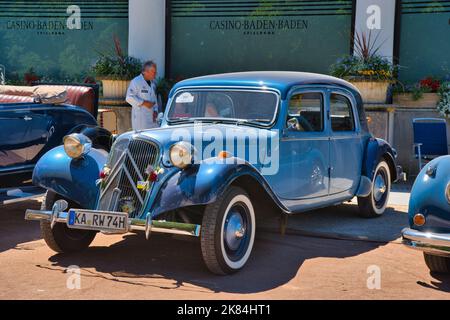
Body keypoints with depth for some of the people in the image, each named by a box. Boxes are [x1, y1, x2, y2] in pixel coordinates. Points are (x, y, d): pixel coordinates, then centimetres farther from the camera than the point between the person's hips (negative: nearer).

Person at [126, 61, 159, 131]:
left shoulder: (152, 83, 17)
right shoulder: (136, 82, -8)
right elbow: (129, 98, -14)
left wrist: (155, 110, 8)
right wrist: (144, 103, -16)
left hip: (151, 117, 7)